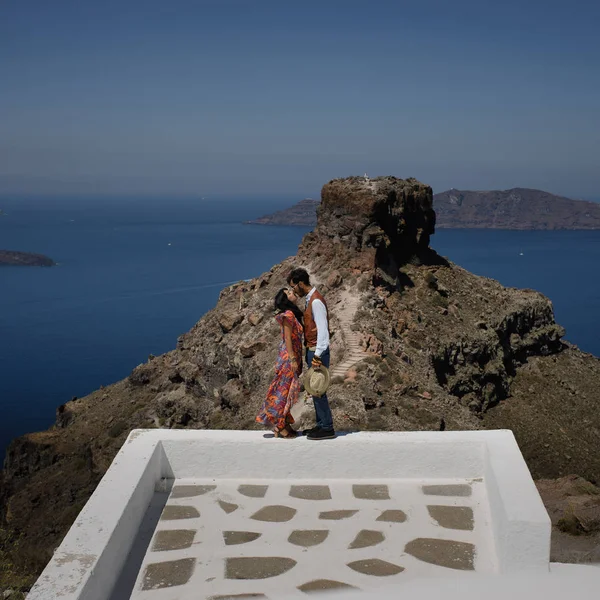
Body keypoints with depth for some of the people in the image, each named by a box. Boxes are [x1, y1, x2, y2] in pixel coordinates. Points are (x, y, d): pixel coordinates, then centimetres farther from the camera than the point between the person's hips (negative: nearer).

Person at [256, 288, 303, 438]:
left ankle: (284, 424, 16)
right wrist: (293, 359, -19)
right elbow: (287, 338, -17)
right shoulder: (288, 315, -13)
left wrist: (298, 359, 17)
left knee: (287, 390, 11)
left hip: (293, 356, 9)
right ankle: (279, 426, 0)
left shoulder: (293, 314, 14)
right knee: (284, 390, -5)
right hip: (288, 358, -9)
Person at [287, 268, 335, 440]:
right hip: (312, 350, 10)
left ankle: (327, 428, -1)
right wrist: (311, 353, 16)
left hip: (317, 351, -10)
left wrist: (317, 355, -24)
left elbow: (322, 329, -22)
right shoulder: (309, 300, 13)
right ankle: (321, 425, 19)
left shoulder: (316, 301, -17)